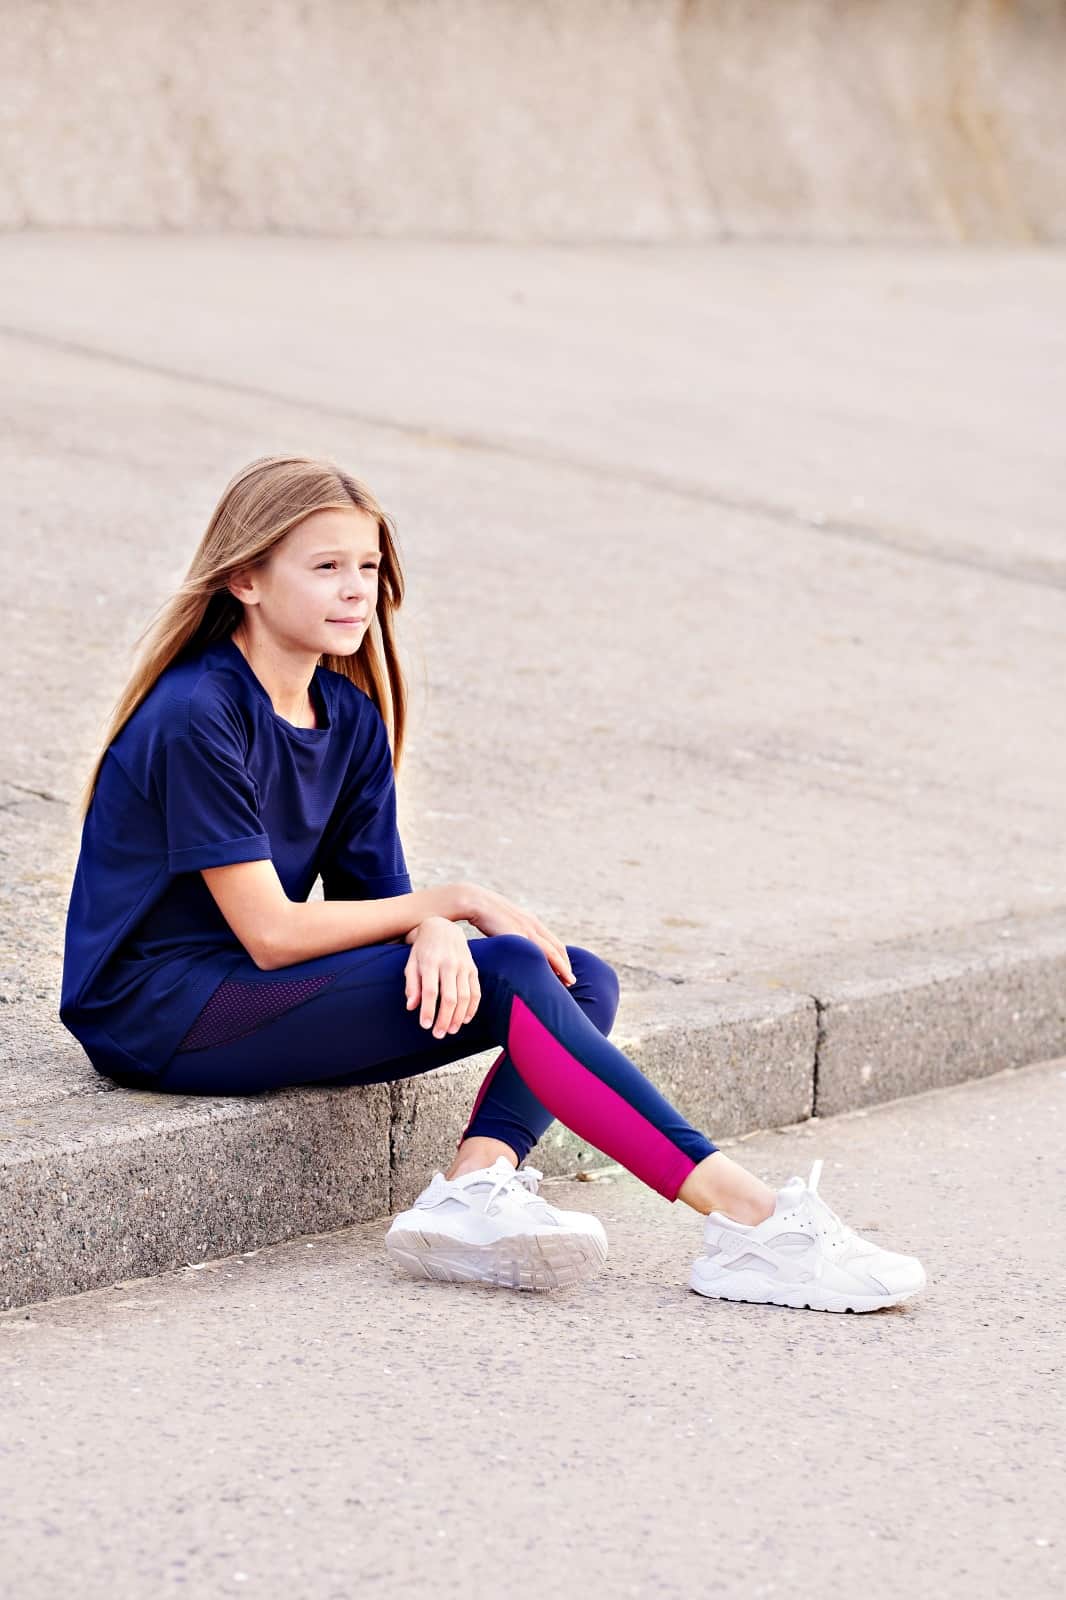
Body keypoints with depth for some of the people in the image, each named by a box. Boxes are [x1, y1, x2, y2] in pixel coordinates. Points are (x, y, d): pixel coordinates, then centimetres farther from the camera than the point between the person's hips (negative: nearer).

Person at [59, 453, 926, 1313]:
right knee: (509, 976, -23)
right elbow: (271, 931, -19)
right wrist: (455, 904, -12)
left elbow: (378, 896, 4)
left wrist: (434, 937, -21)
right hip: (155, 1013, -9)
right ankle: (749, 1220, -28)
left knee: (585, 980, -6)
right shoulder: (195, 718, -17)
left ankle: (477, 1184, -33)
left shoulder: (349, 717, 9)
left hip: (252, 989, 9)